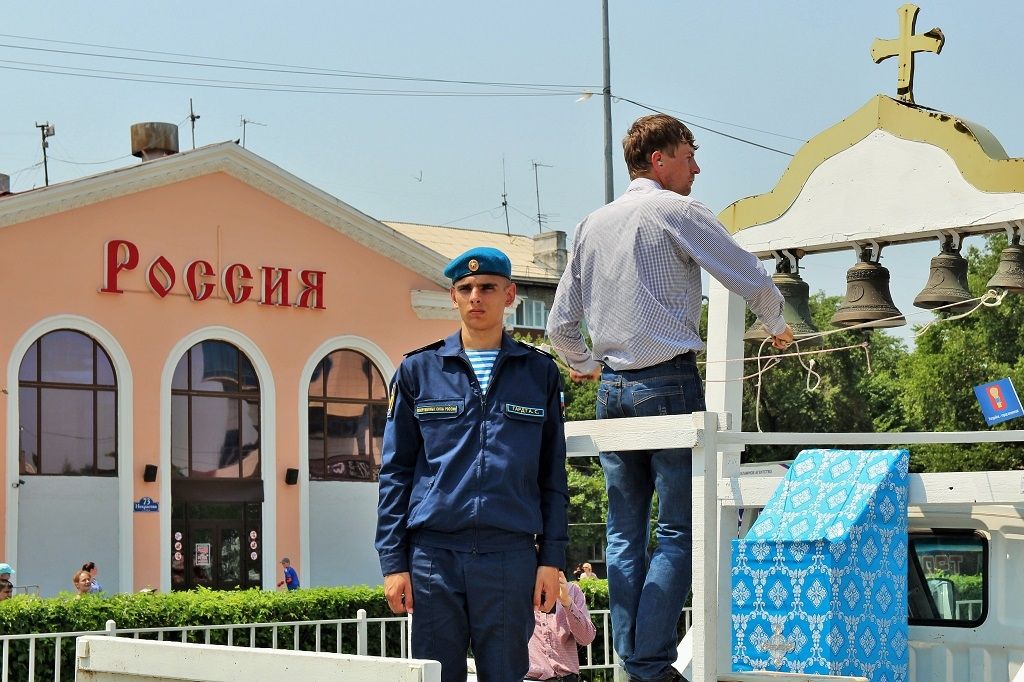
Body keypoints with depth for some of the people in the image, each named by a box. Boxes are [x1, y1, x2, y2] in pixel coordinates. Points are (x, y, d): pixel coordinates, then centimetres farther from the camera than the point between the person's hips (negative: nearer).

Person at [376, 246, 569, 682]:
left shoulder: (539, 372, 11)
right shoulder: (419, 371, 9)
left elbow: (553, 476, 11)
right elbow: (395, 472, 9)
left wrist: (552, 559, 2)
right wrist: (392, 561, 1)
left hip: (510, 553, 0)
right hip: (433, 552, 0)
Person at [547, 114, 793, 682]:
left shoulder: (591, 225, 15)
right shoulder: (677, 212, -4)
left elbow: (559, 326, 16)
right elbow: (754, 282, -3)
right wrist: (776, 328, 18)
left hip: (611, 388, 6)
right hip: (668, 382, -6)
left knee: (624, 532, 8)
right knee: (678, 530, -5)